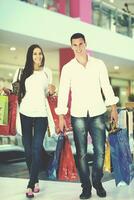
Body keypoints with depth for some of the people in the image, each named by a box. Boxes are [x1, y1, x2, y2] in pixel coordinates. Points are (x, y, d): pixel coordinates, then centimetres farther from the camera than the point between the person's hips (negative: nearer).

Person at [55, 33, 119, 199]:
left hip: (98, 114, 1)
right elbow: (63, 92, 0)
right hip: (78, 115, 0)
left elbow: (106, 87, 8)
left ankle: (97, 181, 20)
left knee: (100, 151, -1)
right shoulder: (67, 68, 2)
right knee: (81, 153, 1)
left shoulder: (99, 64, 5)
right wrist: (61, 117, -5)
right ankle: (86, 186, 14)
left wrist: (113, 109, 4)